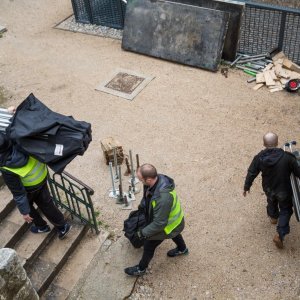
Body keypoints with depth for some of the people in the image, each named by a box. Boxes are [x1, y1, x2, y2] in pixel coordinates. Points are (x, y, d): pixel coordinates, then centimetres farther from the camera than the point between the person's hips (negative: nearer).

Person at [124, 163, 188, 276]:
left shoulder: (163, 198, -47)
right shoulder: (157, 178, -21)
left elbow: (159, 223, -35)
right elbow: (146, 195, 3)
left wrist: (143, 232, -22)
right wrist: (141, 206, 15)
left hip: (167, 224, -8)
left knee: (149, 245, 12)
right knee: (173, 232, 37)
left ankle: (141, 269, 38)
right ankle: (182, 249, 66)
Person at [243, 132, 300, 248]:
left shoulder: (259, 158, -20)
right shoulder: (287, 157, -27)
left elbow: (251, 174, -10)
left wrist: (246, 187, 6)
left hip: (269, 189, 3)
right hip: (284, 190, -3)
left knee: (271, 202, 35)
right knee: (285, 210, 20)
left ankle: (273, 217, 62)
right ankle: (280, 234, 9)